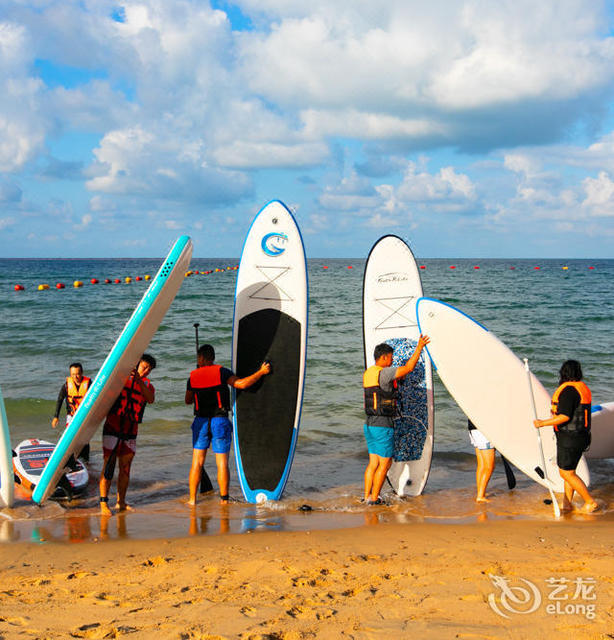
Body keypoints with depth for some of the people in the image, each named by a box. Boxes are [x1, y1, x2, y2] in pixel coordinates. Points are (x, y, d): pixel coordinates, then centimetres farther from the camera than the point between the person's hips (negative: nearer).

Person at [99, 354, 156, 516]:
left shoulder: (147, 385, 10)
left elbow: (151, 399, -12)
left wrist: (139, 381, -24)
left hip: (130, 432, 4)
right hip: (112, 429, -4)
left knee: (125, 468, 7)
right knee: (108, 465, -7)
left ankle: (121, 502, 17)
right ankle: (103, 503, -5)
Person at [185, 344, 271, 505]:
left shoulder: (193, 376, 2)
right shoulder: (221, 372, -6)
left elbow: (188, 400, 13)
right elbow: (241, 384, -17)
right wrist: (261, 372, -6)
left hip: (201, 422, 2)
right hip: (220, 421, -2)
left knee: (197, 462, 8)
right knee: (222, 463, 4)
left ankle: (192, 499, 6)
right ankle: (224, 499, 7)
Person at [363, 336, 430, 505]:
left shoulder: (367, 373, 10)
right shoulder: (383, 373, -16)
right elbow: (408, 368, -21)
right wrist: (419, 347, -15)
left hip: (369, 424, 8)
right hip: (383, 426, -8)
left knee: (373, 462, 14)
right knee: (385, 463, 2)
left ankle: (367, 496, 16)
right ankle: (374, 498, 5)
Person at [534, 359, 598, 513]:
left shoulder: (568, 390, -19)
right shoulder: (583, 387, 11)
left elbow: (565, 417, -24)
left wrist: (542, 423, -15)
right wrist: (556, 412, 28)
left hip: (569, 438, -10)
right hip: (581, 436, 10)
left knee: (566, 473, -2)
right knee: (569, 471, 16)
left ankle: (590, 502, 4)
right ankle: (567, 503, 21)